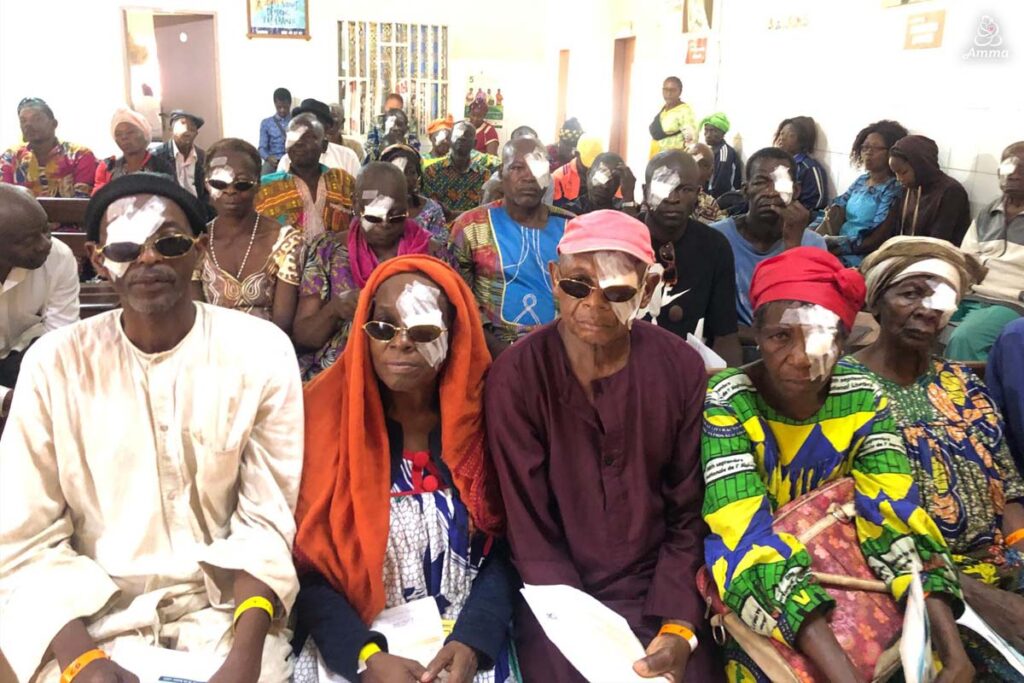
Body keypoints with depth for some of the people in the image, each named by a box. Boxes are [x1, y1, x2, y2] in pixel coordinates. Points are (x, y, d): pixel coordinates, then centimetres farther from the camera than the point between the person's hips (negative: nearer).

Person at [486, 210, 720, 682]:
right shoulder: (515, 376, -13)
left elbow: (688, 513, -1)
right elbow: (529, 526, -11)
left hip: (658, 590, 2)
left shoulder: (682, 369, -6)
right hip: (558, 599, -2)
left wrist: (677, 627, -11)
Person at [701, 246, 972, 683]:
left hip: (843, 578, 4)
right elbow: (749, 540, -27)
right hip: (755, 599, -3)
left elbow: (895, 516, -13)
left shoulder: (864, 400, -6)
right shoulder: (726, 403, -19)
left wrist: (951, 647, -27)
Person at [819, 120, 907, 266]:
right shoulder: (861, 181, 16)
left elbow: (878, 241, -13)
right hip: (838, 246, 7)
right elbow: (835, 215, 8)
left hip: (862, 257, -7)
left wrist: (837, 250, -19)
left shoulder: (894, 190, -6)